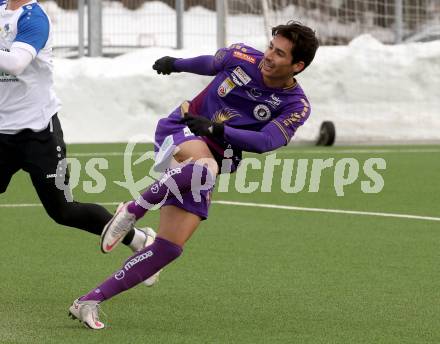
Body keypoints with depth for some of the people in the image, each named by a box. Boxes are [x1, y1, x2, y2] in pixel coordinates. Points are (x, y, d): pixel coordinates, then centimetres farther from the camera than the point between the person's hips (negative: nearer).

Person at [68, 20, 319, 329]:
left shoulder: (296, 106, -7)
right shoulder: (241, 57, -6)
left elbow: (267, 141, -22)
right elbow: (210, 63, 17)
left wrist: (218, 129, -33)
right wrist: (175, 64, 35)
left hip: (210, 161, 2)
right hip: (179, 131, -2)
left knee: (170, 247, -10)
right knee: (204, 167, -40)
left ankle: (90, 302, -3)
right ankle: (133, 211, -20)